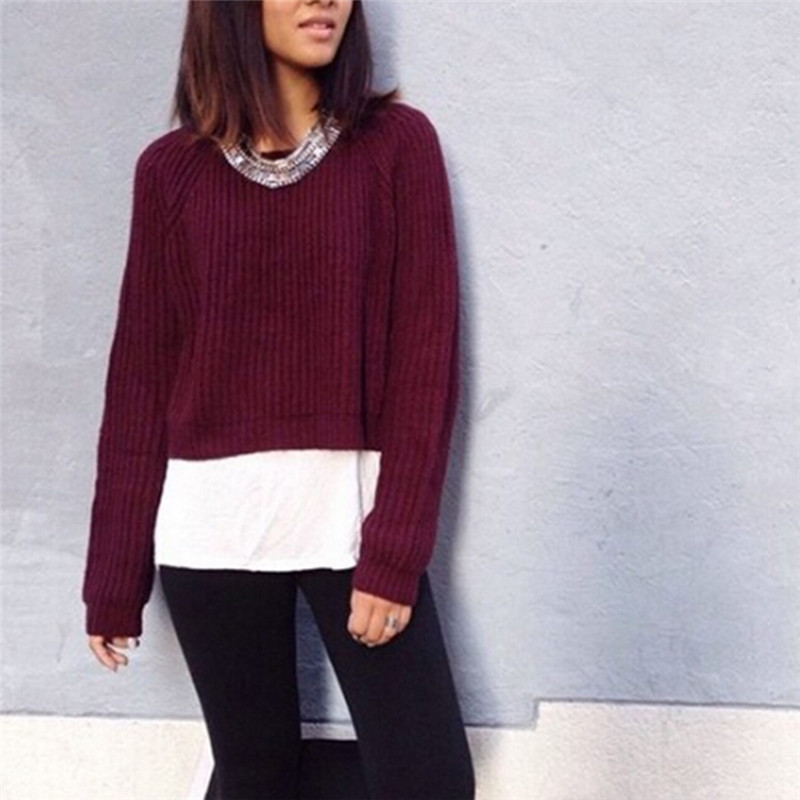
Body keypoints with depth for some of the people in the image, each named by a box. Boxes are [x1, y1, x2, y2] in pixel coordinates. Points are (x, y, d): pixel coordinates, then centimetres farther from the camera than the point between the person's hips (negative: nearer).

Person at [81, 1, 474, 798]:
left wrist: (395, 547, -11)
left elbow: (425, 355, -5)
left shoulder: (398, 143, -1)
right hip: (210, 523, 1)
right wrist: (115, 573, 5)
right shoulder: (171, 168, 4)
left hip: (352, 510, -1)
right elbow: (140, 374, 5)